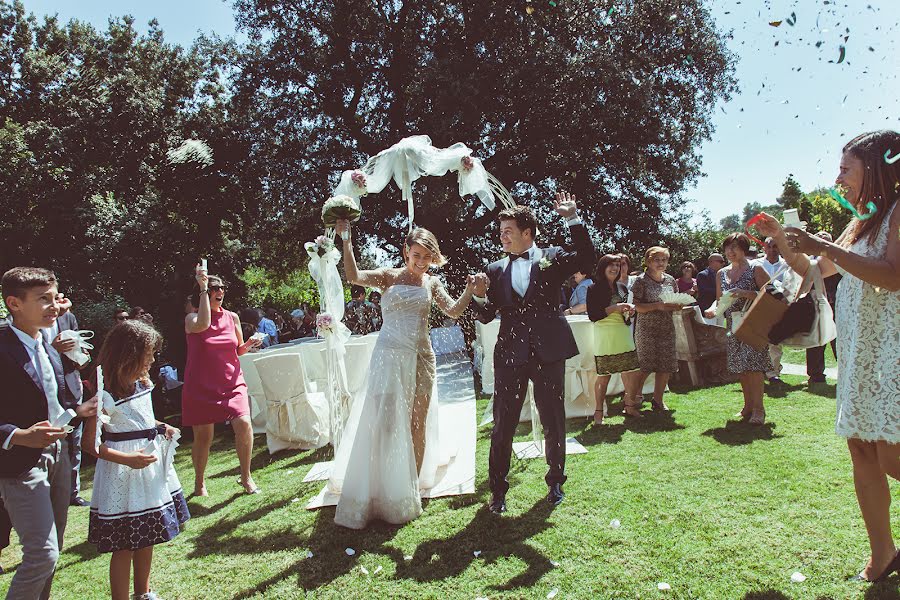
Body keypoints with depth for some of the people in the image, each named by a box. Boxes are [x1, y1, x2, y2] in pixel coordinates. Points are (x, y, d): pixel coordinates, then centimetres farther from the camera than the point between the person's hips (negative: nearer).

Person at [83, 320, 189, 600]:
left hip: (151, 467, 8)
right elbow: (89, 443, -18)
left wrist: (159, 427, 3)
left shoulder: (141, 383, 4)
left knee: (146, 538, 21)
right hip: (122, 477, -8)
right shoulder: (105, 394, -19)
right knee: (124, 546, 2)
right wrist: (128, 459, -25)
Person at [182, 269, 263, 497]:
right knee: (203, 437, 4)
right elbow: (203, 325, -29)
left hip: (232, 382, 2)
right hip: (201, 386, -2)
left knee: (243, 423, -17)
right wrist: (203, 289, -23)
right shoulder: (192, 318, -3)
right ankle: (199, 482, 29)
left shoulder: (232, 317, 7)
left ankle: (246, 477, 0)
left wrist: (249, 344, -6)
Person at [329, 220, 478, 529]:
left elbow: (454, 311, 2)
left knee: (418, 423, 8)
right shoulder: (389, 276, 1)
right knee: (385, 422, -5)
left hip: (421, 358, 3)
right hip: (390, 356, -3)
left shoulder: (432, 283, 10)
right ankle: (383, 494, 8)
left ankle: (413, 487, 22)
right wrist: (347, 241, -21)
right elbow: (353, 276, -14)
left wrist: (469, 290, -14)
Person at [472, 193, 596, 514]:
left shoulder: (551, 257, 5)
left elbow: (587, 259, -11)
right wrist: (479, 296, -13)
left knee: (553, 421, 10)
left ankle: (555, 481, 30)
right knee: (502, 424, 3)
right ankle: (498, 490, 15)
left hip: (548, 352, -1)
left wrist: (573, 219, -15)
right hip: (510, 353, 1)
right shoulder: (496, 269, 10)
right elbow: (486, 316, 8)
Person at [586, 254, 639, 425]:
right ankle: (599, 411, 9)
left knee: (631, 372, 1)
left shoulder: (622, 287, 13)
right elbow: (592, 315, -11)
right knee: (604, 376, -2)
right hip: (604, 335, -5)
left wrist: (630, 310, 2)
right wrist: (614, 308, -16)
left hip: (624, 334, 5)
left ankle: (629, 403, 19)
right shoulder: (594, 289, -3)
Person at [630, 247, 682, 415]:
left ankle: (658, 400, 22)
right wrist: (657, 305, -21)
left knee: (666, 367, 6)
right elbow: (637, 307, -10)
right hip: (647, 330, -5)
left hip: (667, 329, 5)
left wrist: (677, 306, -6)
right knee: (644, 368, -8)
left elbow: (676, 304, 17)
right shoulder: (641, 280, -5)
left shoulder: (670, 280, 11)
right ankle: (631, 403, -1)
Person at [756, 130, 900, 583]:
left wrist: (822, 246, -19)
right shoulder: (860, 224, 19)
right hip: (857, 351, 8)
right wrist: (780, 238, 15)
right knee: (861, 449, 7)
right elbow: (815, 271, 28)